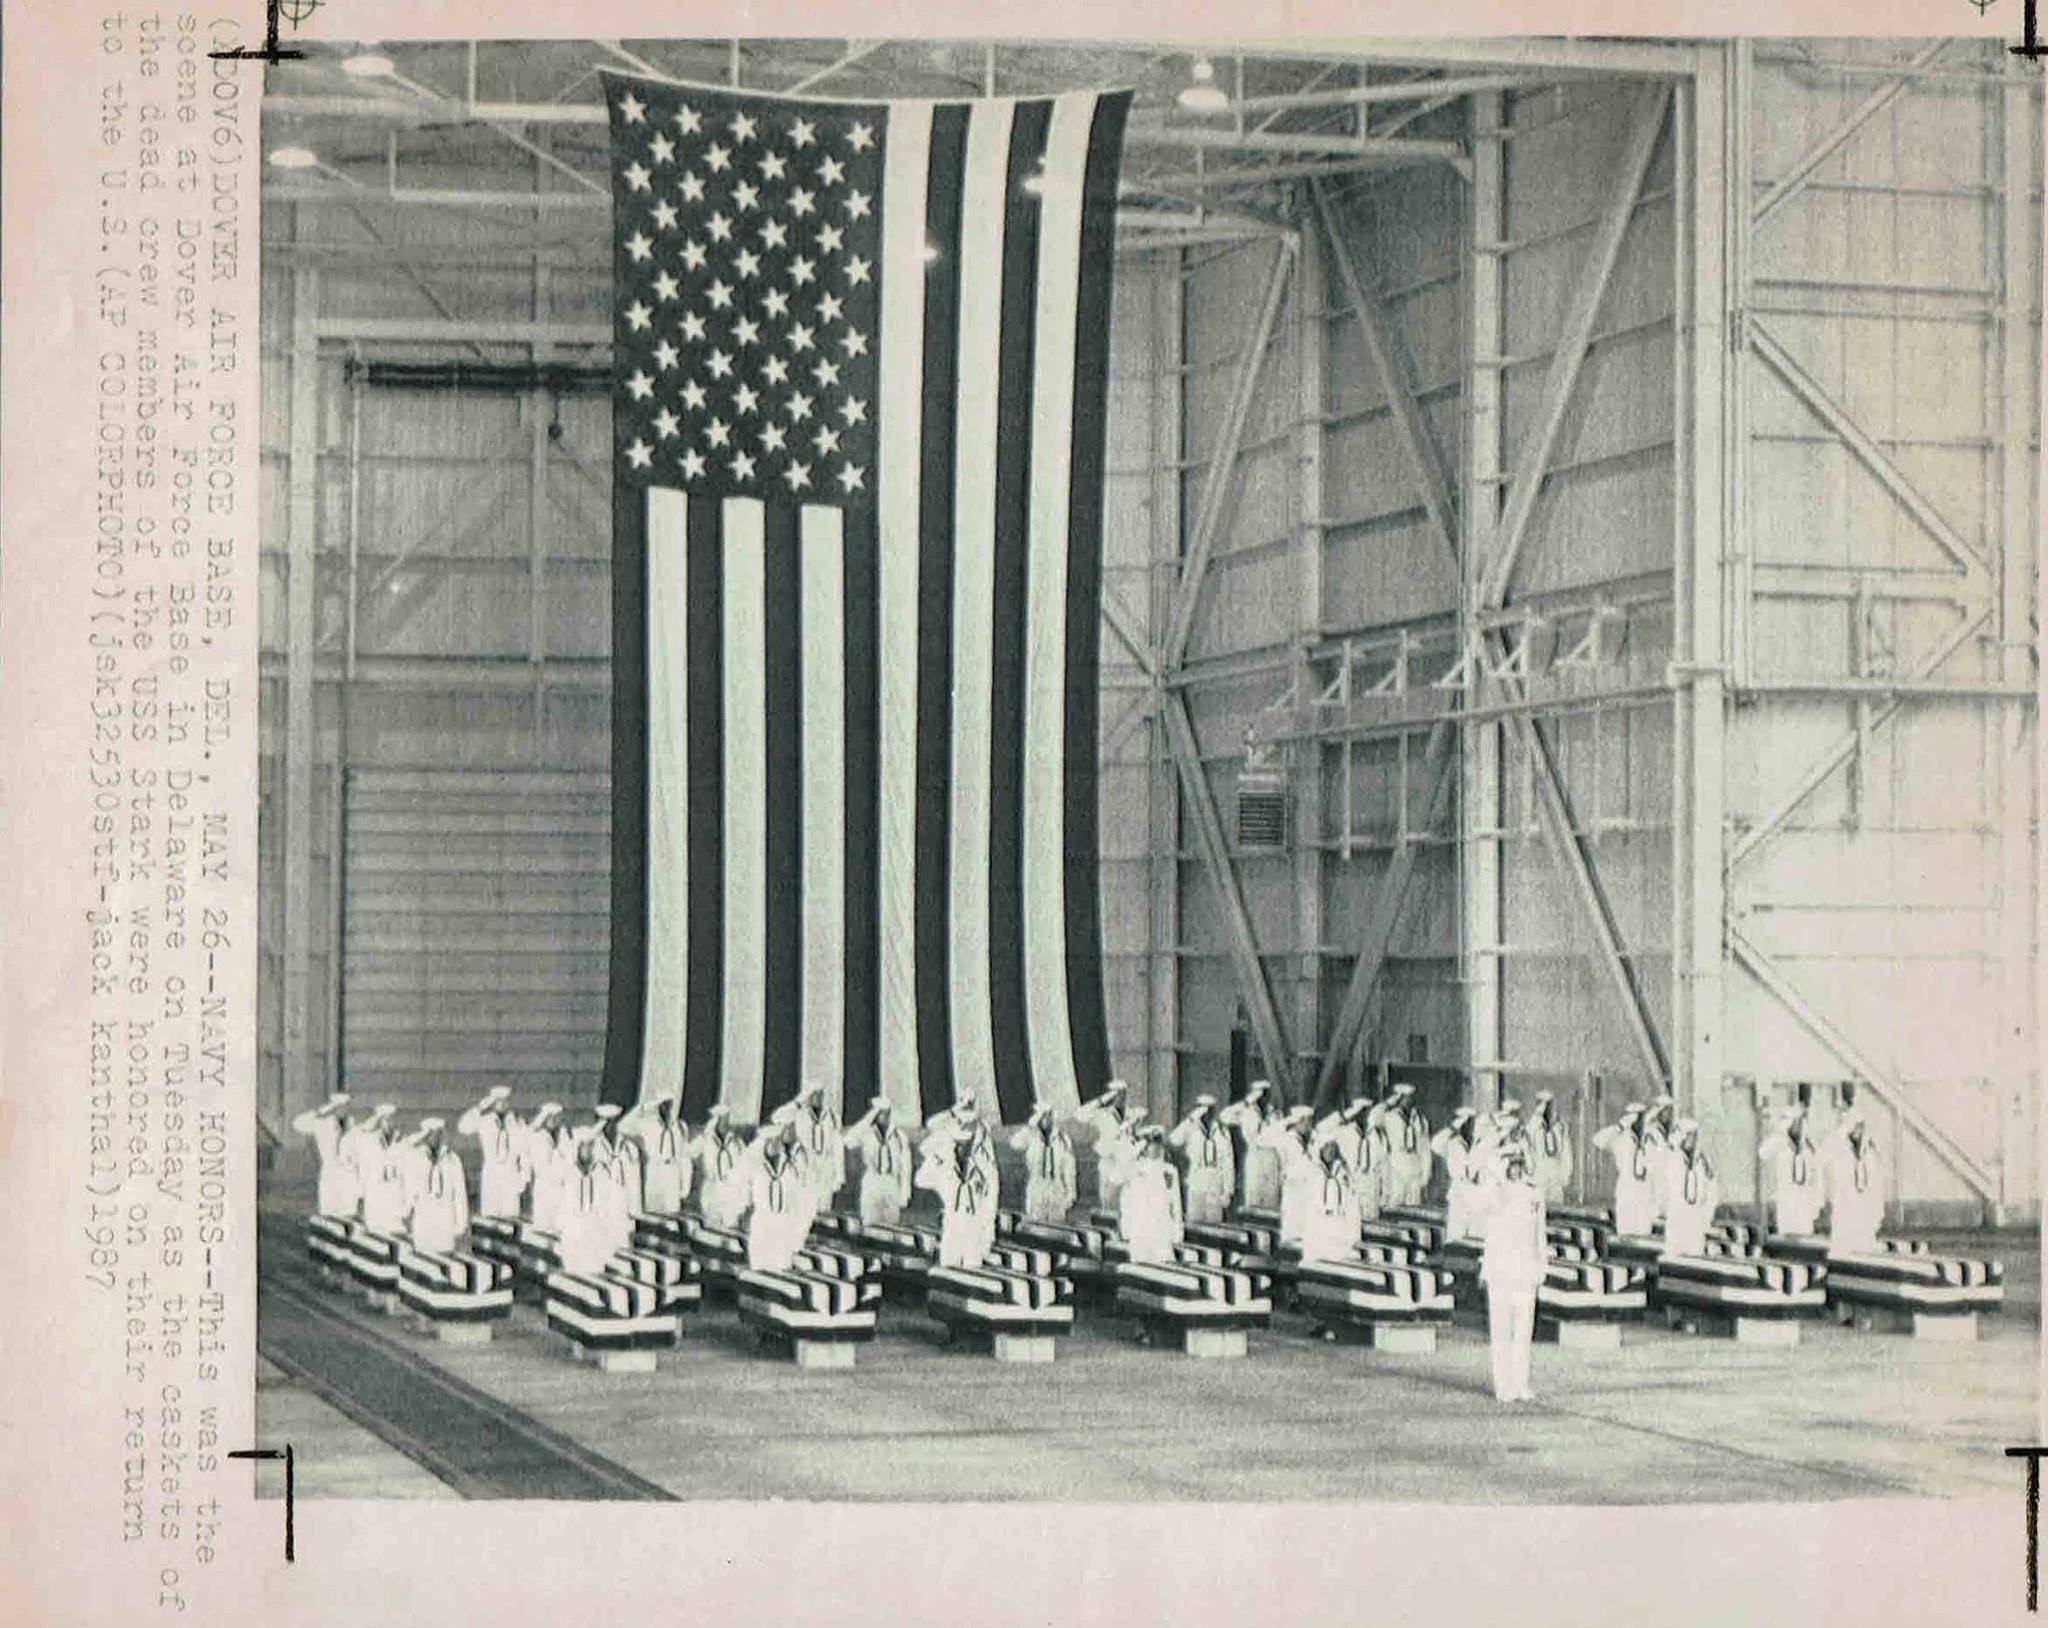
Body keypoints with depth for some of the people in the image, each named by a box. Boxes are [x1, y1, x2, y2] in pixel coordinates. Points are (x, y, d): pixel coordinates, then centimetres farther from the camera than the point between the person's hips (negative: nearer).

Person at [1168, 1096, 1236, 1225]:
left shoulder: (1222, 1131, 9)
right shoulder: (1190, 1129, 1)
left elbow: (1228, 1162, 11)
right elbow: (1172, 1141, -19)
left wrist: (1227, 1191, 6)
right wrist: (1192, 1119, -19)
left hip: (1215, 1187, 2)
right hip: (1194, 1185, -2)